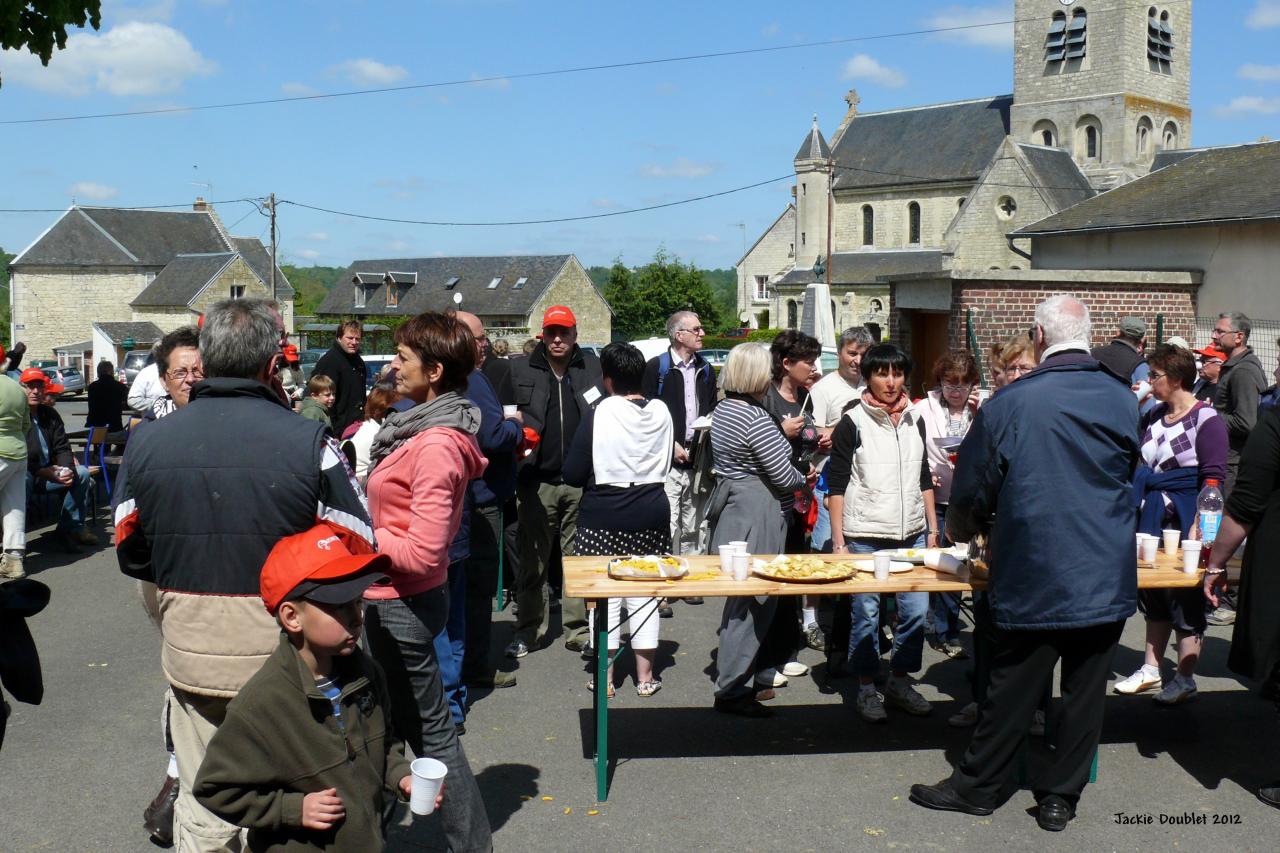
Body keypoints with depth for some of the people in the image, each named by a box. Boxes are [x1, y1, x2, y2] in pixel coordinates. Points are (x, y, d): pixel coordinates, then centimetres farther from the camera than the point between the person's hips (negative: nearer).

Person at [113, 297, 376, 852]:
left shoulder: (146, 442, -4)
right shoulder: (308, 442, -15)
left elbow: (130, 554, 7)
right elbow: (358, 551, -12)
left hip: (190, 646, 3)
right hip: (281, 646, -2)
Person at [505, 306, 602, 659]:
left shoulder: (592, 366, 7)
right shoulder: (520, 369, 4)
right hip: (537, 481, 0)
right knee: (533, 560, 7)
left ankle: (578, 630, 18)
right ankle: (529, 630, 19)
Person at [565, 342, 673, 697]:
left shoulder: (599, 413, -12)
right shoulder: (662, 412, -2)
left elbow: (573, 473, -11)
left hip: (603, 517, -3)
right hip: (652, 514, 3)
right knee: (644, 594, 11)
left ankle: (604, 676, 13)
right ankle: (645, 676, 18)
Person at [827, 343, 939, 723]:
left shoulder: (914, 419, 10)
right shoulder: (853, 422, -4)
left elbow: (924, 479, 17)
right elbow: (836, 485, -5)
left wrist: (933, 528, 13)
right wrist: (838, 540, -9)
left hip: (912, 534, 5)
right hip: (865, 536, -4)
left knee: (916, 610, 5)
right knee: (866, 613, 1)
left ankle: (900, 681, 22)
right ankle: (866, 688, 16)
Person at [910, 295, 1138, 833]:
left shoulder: (1009, 402, -11)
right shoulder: (1123, 400, -1)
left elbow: (972, 488, -2)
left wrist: (962, 527, 19)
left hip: (1032, 578, -3)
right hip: (1106, 580, 3)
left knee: (1014, 688, 8)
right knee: (1085, 690, 12)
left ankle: (977, 787, 23)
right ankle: (1061, 796, 22)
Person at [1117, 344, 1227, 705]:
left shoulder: (1205, 419, -12)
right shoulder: (1154, 417, 9)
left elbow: (1213, 479, -17)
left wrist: (1198, 527, -22)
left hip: (1184, 521, -7)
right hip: (1153, 519, 7)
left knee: (1185, 597, 2)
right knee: (1154, 594, 14)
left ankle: (1185, 677, 13)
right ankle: (1151, 669, 25)